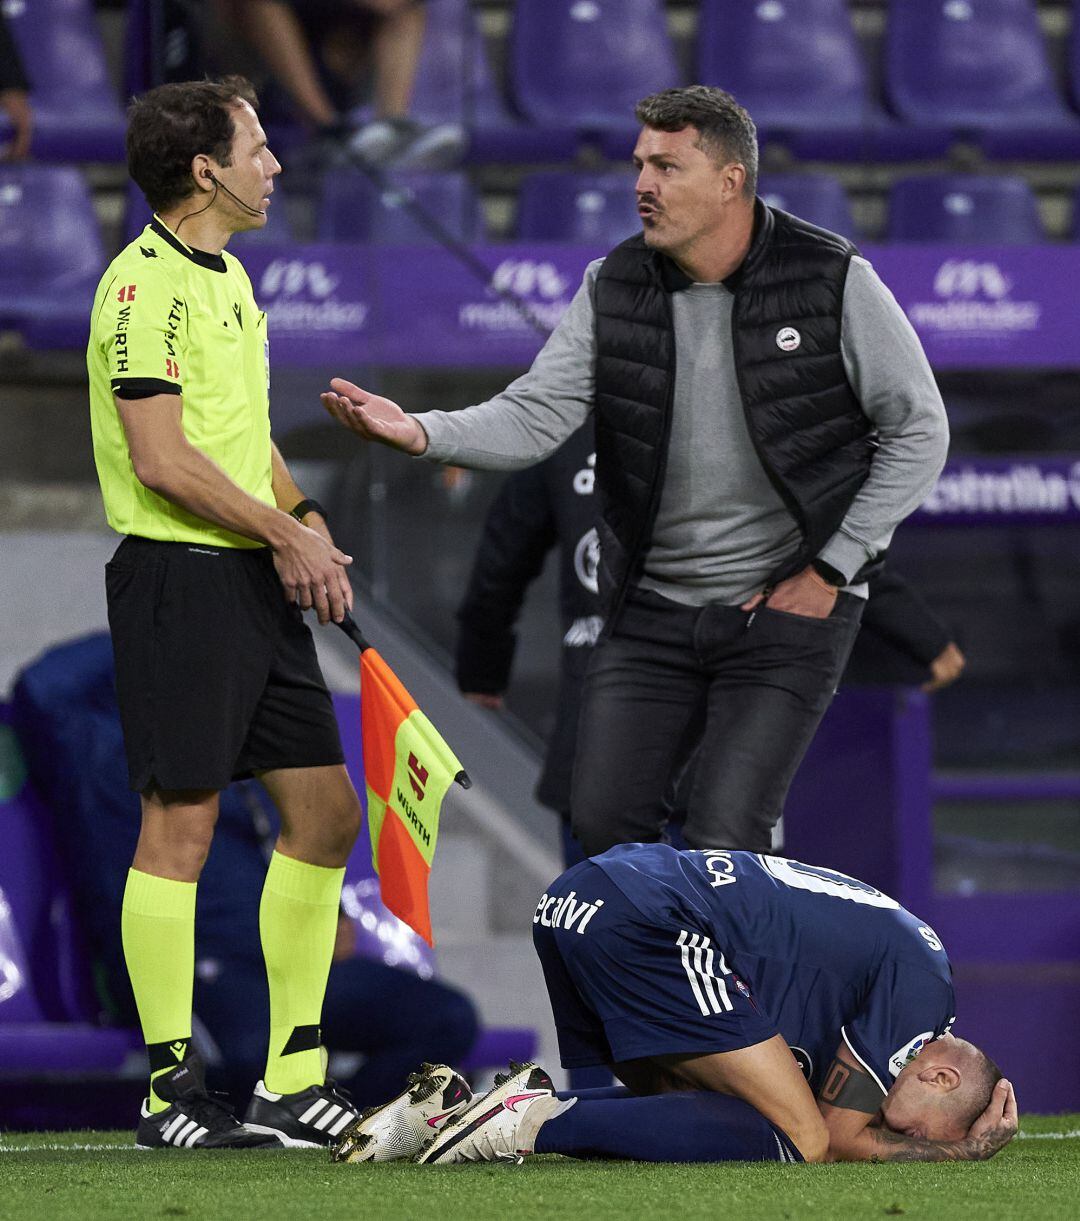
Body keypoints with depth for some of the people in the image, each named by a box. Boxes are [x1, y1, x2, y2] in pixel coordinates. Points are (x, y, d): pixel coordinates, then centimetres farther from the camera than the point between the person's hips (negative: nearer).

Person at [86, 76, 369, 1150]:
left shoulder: (228, 277, 17)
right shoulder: (147, 284, -13)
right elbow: (163, 460, -19)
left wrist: (304, 522, 7)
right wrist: (288, 533, -15)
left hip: (259, 580, 10)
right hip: (179, 577, -10)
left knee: (325, 810, 8)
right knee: (181, 822, -7)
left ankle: (294, 1080, 13)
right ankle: (171, 1091, -3)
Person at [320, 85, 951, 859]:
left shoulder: (833, 282, -9)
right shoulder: (613, 289, 2)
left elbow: (917, 432, -3)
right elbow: (537, 416, -6)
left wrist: (830, 570, -7)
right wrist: (420, 433, -25)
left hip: (787, 610, -4)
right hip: (652, 612, 4)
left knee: (725, 841, -13)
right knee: (604, 822, -1)